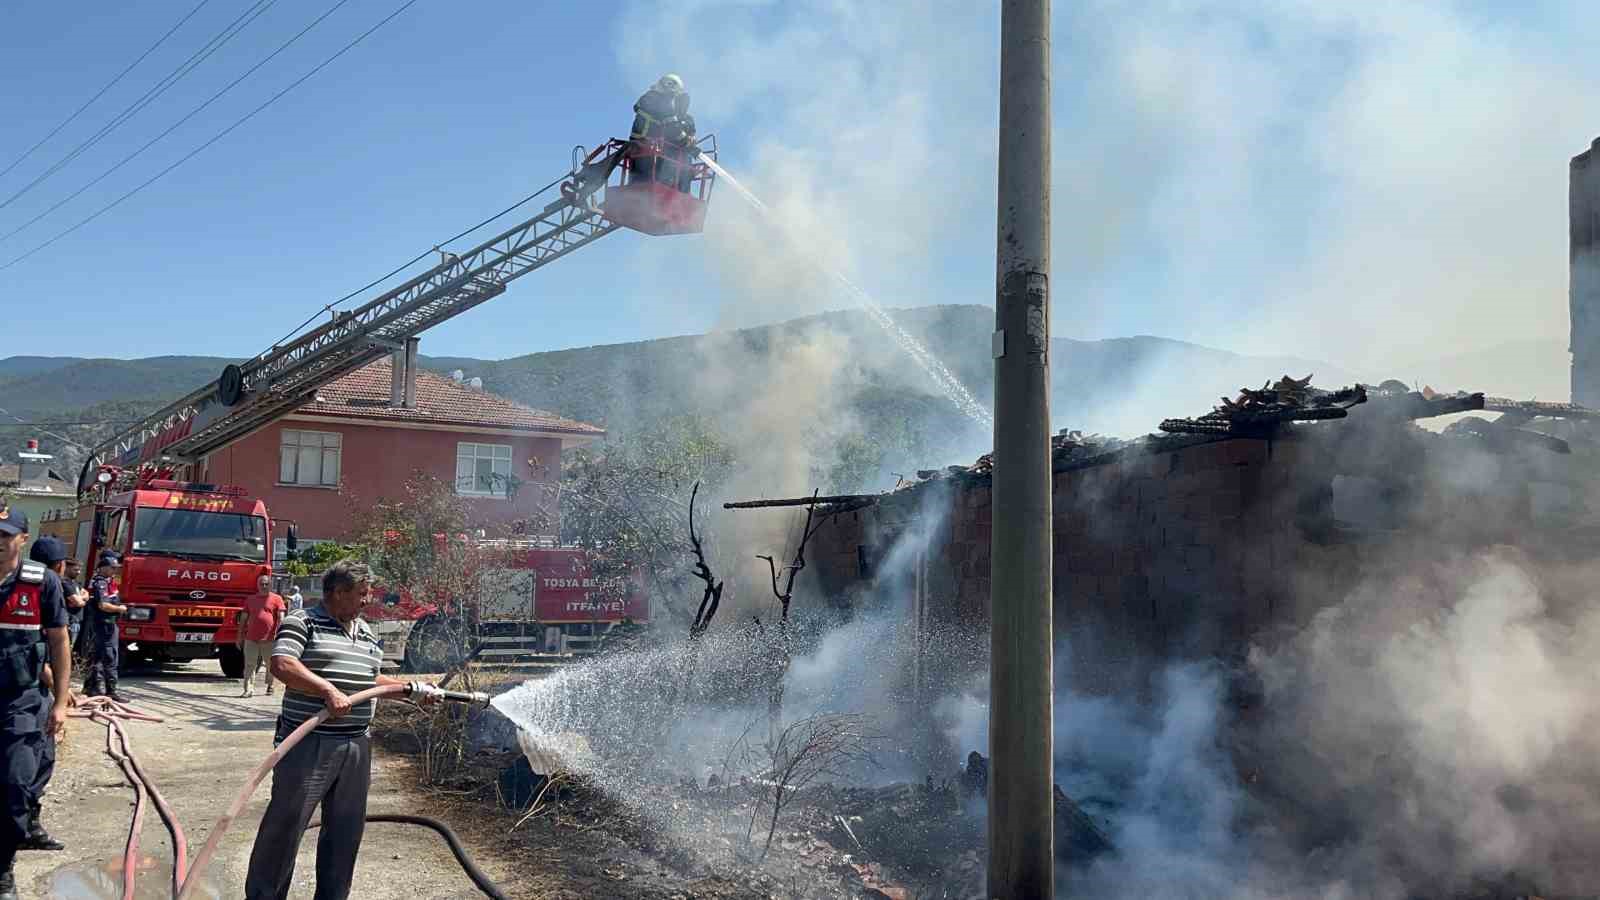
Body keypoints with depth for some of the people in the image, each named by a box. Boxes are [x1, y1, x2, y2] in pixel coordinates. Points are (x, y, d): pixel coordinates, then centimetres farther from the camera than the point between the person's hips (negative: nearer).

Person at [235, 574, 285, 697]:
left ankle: (270, 687, 22)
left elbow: (281, 618, -1)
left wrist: (278, 633, -11)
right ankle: (249, 689, -3)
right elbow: (243, 618, 16)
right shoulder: (250, 599, 14)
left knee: (270, 664, 8)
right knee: (249, 664, -3)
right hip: (251, 639, 3)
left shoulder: (276, 599, 3)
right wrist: (240, 636, 12)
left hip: (269, 639, -2)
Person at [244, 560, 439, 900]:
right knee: (285, 823, -2)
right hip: (308, 744, -7)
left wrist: (414, 690, 25)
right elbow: (282, 665, -22)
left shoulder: (367, 634, 17)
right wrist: (329, 690, -28)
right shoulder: (302, 622, -7)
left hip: (355, 746, 7)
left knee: (346, 830, 13)